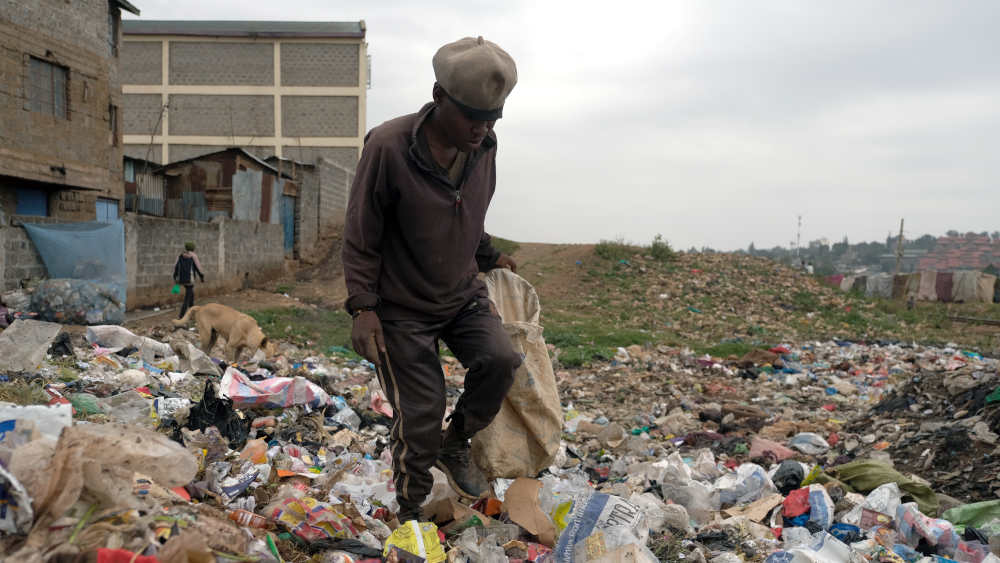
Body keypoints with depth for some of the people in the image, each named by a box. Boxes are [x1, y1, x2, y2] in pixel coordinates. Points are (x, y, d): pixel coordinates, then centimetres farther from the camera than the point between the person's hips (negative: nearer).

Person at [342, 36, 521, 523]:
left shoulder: (483, 147, -4)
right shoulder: (388, 147, -22)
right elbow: (360, 237, -14)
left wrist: (489, 256, 11)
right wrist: (362, 307, -16)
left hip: (464, 294, 5)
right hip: (403, 305, -5)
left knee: (500, 359, -17)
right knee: (419, 415, -1)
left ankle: (455, 444, 11)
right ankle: (410, 512, 24)